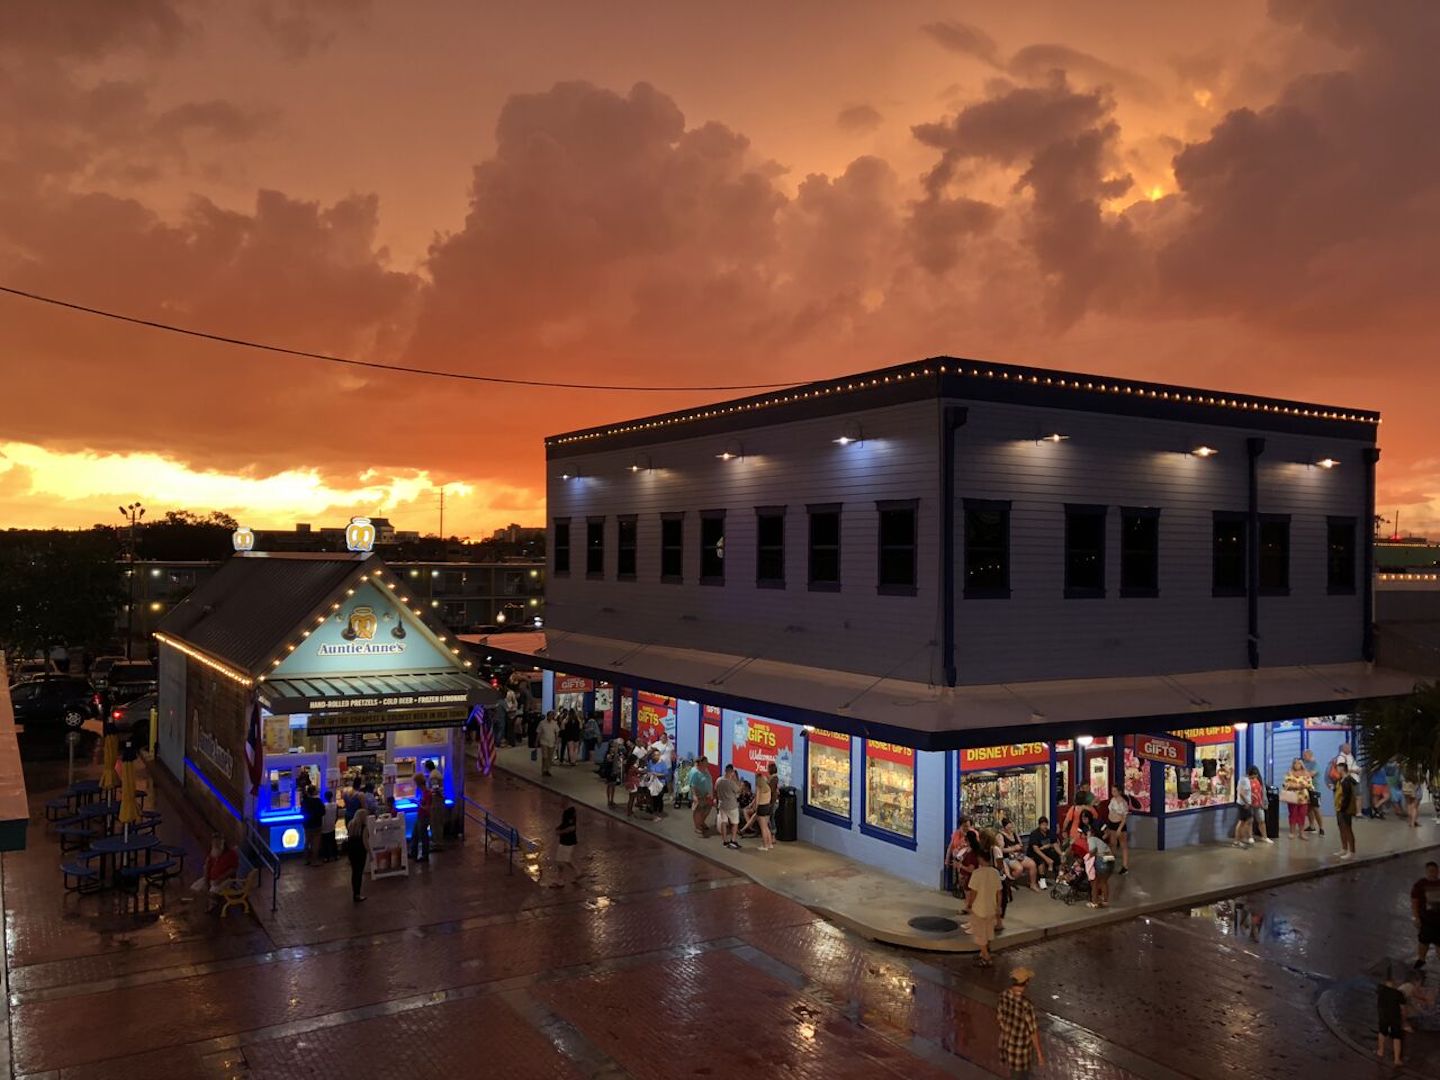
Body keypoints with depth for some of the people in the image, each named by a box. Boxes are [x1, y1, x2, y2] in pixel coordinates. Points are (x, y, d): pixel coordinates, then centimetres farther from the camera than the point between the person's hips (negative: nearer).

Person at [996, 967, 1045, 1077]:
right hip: (1021, 1049, -6)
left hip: (1006, 1043, 6)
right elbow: (1034, 1032, -23)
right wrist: (1040, 1053, -11)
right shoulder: (1026, 1005, -34)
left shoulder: (1003, 996, -14)